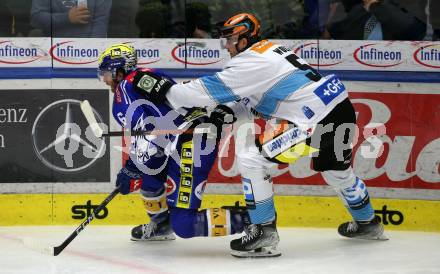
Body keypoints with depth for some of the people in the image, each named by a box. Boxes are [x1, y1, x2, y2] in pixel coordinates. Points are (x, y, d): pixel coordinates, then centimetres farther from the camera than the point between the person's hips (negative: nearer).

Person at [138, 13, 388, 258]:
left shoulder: (252, 61, -8)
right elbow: (247, 103, 26)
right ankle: (367, 223, 54)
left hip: (317, 118, -10)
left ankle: (264, 231, -6)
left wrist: (167, 93, -2)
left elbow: (213, 87, -9)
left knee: (251, 157, -10)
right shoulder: (272, 51, 20)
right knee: (336, 170, 34)